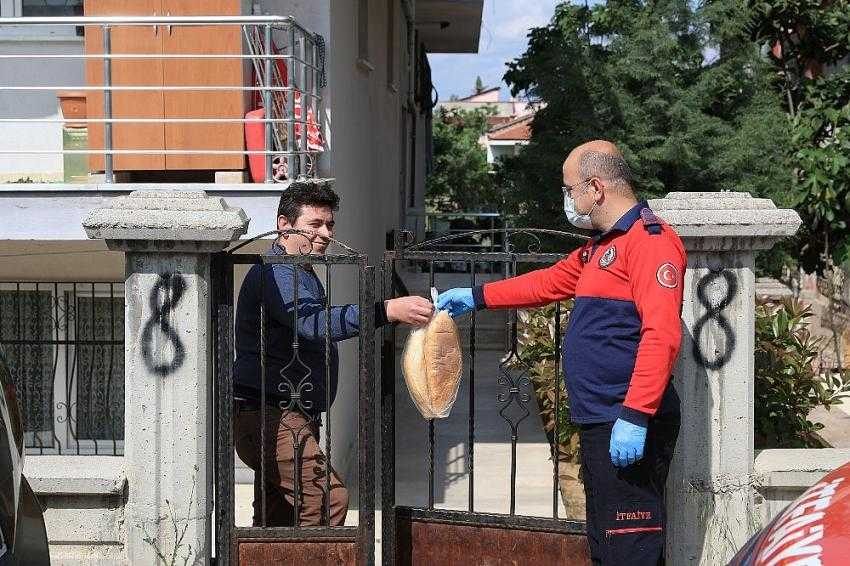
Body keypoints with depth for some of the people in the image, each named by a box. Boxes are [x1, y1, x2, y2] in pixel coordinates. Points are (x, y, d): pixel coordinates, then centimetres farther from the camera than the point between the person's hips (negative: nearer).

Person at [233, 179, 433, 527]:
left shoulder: (300, 273, 20)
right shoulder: (276, 272, -16)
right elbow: (313, 323, -34)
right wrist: (389, 310, -42)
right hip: (270, 417, -11)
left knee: (277, 518, 14)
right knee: (328, 498, -20)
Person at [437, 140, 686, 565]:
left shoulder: (649, 239, -14)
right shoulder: (601, 245, 19)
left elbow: (661, 335, -22)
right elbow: (549, 282, 32)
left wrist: (635, 417, -26)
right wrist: (476, 298, 31)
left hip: (629, 427, -10)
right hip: (599, 421, 10)